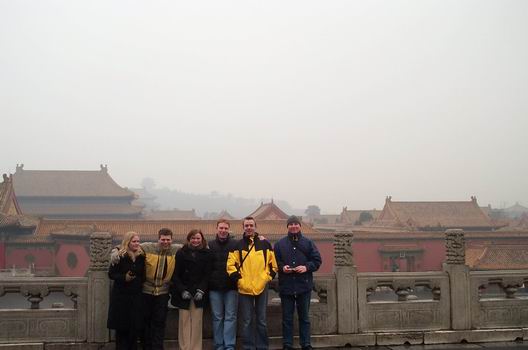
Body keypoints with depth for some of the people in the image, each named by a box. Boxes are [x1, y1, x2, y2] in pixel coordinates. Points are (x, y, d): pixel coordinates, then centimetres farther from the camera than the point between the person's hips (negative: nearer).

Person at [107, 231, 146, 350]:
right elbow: (111, 274, -7)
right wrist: (124, 277, -20)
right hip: (121, 297, -3)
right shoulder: (120, 256, -7)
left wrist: (141, 281, -1)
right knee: (121, 327, 2)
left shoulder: (141, 256, 5)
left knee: (135, 327, 4)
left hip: (136, 296, 3)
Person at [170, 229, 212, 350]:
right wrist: (182, 290, -8)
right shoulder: (181, 253, 3)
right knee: (184, 322, -2)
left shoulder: (206, 254, 4)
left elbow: (207, 274, 1)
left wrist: (201, 290, -10)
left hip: (199, 293, 0)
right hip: (184, 293, 0)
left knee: (197, 322, -2)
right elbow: (175, 274, 2)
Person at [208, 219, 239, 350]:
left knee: (230, 317, 0)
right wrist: (207, 283, 3)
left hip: (231, 287, -2)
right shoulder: (210, 246, 6)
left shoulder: (236, 245, 0)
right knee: (217, 317, 6)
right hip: (215, 287, 2)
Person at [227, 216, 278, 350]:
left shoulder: (265, 244, 5)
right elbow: (231, 265, -1)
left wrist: (267, 278, 0)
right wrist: (238, 279, -9)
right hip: (244, 288, -1)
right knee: (247, 321, 5)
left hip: (261, 288, 1)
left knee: (262, 320, 8)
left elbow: (272, 264, 9)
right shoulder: (238, 245, 3)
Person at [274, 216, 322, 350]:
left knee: (304, 317, 8)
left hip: (304, 285, 0)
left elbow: (317, 260, 4)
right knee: (287, 318, 6)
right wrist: (282, 267, -12)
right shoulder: (280, 244, 5)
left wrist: (307, 267, -12)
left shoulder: (308, 243, 5)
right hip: (286, 286, 0)